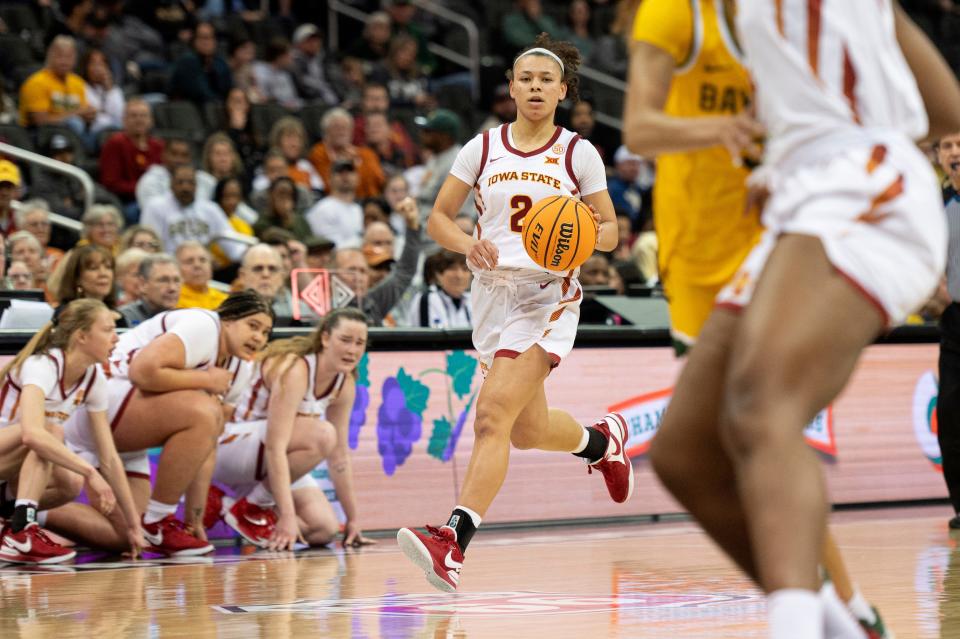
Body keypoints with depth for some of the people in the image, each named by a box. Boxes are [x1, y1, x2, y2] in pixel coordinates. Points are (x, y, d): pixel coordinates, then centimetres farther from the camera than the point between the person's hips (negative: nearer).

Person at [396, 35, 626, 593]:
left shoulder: (579, 154, 0)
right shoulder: (483, 148, 5)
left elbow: (609, 232, 6)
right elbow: (439, 217, 9)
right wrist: (469, 245, -12)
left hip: (549, 295, -4)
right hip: (493, 291, 4)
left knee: (495, 412, -22)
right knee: (528, 431, 15)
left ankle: (454, 542, -29)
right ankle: (602, 438, 48)